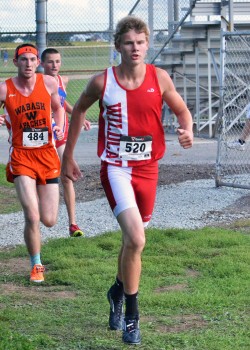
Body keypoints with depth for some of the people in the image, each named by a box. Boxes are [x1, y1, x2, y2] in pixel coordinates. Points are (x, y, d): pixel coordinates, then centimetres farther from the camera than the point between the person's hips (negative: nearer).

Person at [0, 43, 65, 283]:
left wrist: (60, 127, 0)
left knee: (49, 221, 3)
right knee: (32, 217, -14)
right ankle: (36, 266, 9)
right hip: (21, 157, -2)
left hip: (47, 156, 3)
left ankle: (32, 202, 42)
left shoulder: (48, 83, 0)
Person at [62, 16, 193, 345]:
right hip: (115, 168, -3)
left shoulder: (159, 78, -4)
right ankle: (131, 316, -7)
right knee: (136, 239, -20)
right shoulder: (102, 81, -8)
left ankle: (118, 290, 46)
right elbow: (79, 110, 10)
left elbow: (182, 109, 11)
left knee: (132, 238, 16)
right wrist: (68, 156, 14)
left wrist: (187, 130, -12)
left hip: (147, 168, 3)